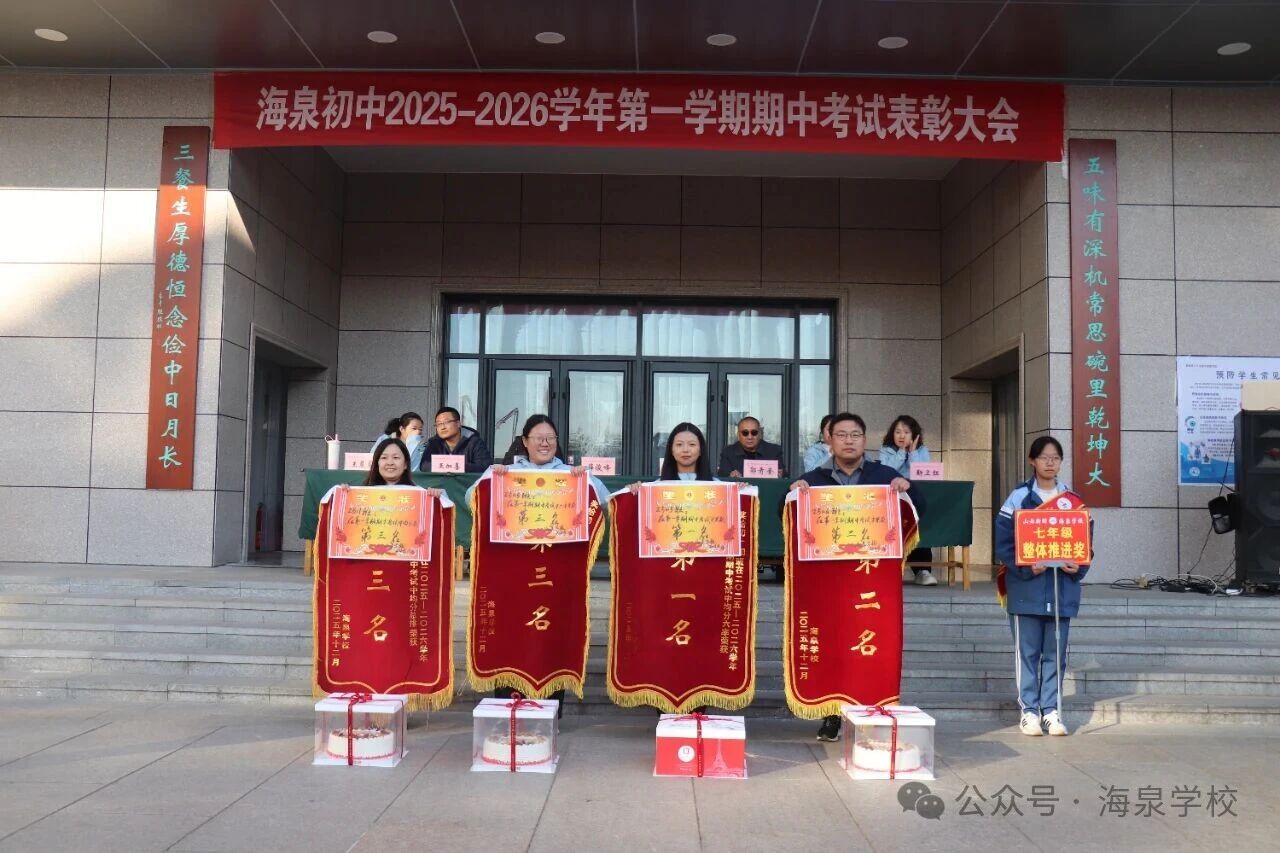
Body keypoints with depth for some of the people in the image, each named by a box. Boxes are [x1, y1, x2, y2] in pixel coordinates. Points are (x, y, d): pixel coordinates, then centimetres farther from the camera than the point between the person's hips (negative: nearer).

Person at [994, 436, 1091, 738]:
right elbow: (1004, 542, -5)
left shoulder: (1073, 499, 10)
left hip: (1062, 587, 3)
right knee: (1028, 651, 2)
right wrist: (1026, 567, -17)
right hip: (1026, 586, -3)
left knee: (1056, 652, 7)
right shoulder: (1019, 498, -1)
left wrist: (1079, 567, -7)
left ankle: (1051, 709, 16)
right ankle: (1028, 710, 9)